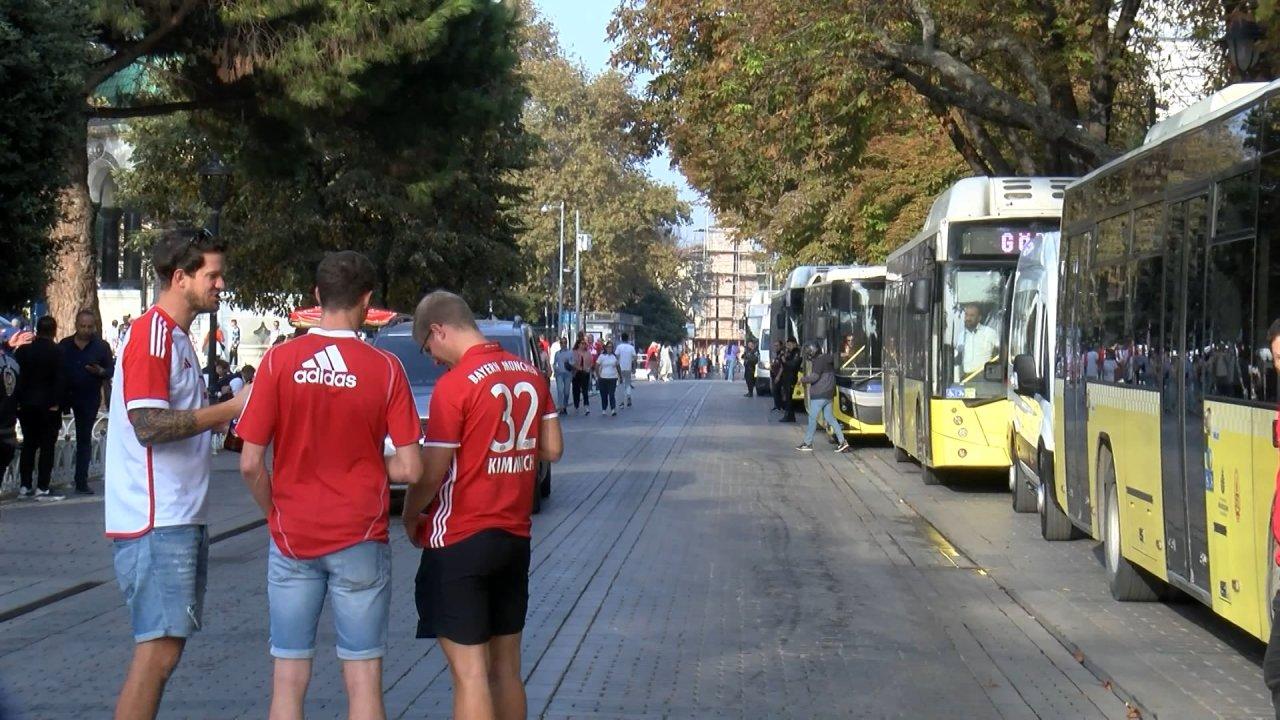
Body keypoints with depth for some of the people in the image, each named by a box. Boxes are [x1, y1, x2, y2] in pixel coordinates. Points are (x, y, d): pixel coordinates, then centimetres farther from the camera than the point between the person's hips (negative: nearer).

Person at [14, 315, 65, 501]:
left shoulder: (22, 350, 3)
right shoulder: (56, 352, -10)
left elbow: (16, 376, 3)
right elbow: (60, 379, -14)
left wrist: (18, 400, 6)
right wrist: (57, 403, -8)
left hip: (26, 405, 5)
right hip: (48, 406, -5)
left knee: (28, 444, 13)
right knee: (47, 446, 0)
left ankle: (25, 486, 14)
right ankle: (42, 488, -3)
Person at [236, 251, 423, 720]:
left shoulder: (279, 360, -5)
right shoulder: (385, 368, -7)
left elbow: (251, 464, -7)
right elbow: (409, 470, -8)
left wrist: (275, 513, 10)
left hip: (291, 539, 1)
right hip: (360, 540, -1)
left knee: (289, 677, 8)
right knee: (363, 677, 6)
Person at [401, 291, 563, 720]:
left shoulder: (454, 384, -16)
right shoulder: (530, 375, 5)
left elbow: (432, 473, -15)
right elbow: (552, 449, 11)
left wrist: (410, 518, 2)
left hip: (460, 542, -7)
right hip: (515, 537, 7)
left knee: (469, 671, -4)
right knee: (506, 667, 15)